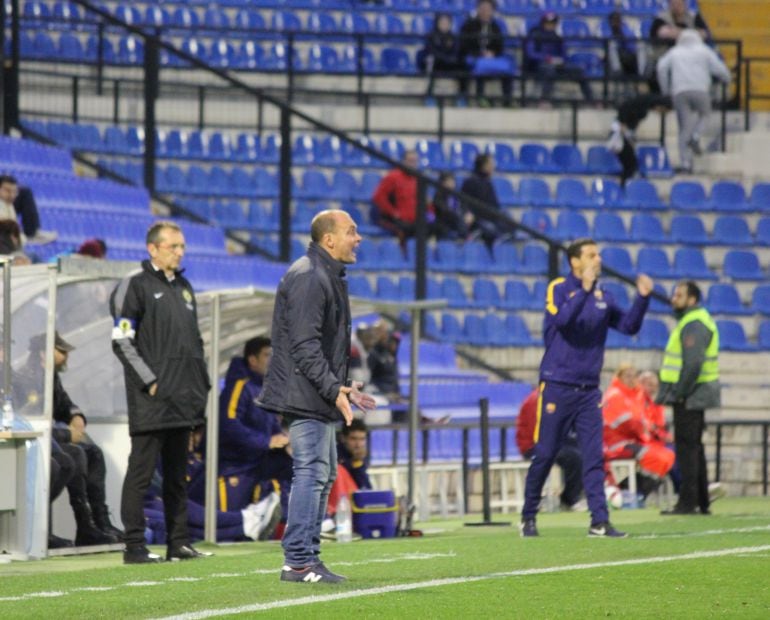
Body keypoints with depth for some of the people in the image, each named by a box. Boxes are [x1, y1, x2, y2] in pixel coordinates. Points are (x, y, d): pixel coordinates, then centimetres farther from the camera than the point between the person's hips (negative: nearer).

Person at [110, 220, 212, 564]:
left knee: (176, 474, 11)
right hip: (152, 402, -8)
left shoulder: (184, 287, 19)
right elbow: (122, 341, -11)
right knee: (141, 472, -6)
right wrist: (150, 381, -15)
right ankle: (134, 546, -5)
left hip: (183, 400, 8)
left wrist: (201, 383, 14)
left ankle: (179, 543, 15)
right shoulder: (134, 286, -5)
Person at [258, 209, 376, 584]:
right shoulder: (308, 278, -16)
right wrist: (333, 389, -25)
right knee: (311, 472, -12)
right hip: (304, 395, -11)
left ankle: (307, 556, 18)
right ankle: (298, 562, -11)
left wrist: (342, 386, 21)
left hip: (318, 398, 11)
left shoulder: (328, 277, 18)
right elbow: (305, 345, -22)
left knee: (322, 473, 14)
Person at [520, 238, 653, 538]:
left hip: (589, 388, 5)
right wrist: (584, 290, -31)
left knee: (594, 456, -1)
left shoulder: (602, 295, 10)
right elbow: (562, 319, -23)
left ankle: (599, 521, -3)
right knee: (544, 454, 1)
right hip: (557, 386, -5)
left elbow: (628, 326, 8)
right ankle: (528, 517, 14)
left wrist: (642, 298, -6)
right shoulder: (558, 288, -6)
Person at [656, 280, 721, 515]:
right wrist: (677, 393, 15)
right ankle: (702, 502, 19)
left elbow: (693, 363, -25)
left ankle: (687, 502, -10)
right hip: (693, 396, 11)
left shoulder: (694, 324, -16)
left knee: (687, 446, -9)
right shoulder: (690, 321, 18)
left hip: (689, 397, -11)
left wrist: (679, 393, -21)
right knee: (694, 447, 14)